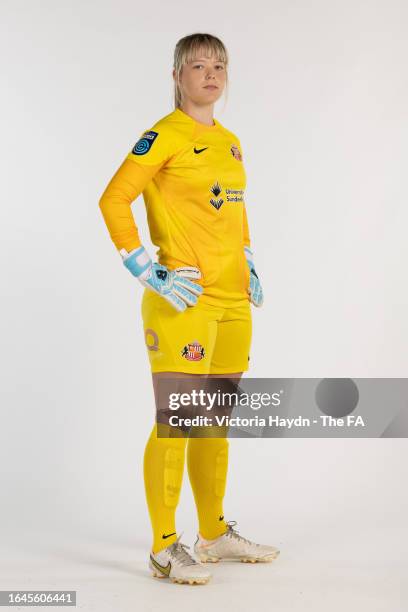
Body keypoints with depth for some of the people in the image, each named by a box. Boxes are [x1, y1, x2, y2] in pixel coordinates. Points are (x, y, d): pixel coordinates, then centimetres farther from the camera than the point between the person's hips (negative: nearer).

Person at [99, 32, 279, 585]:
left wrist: (248, 265, 17)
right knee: (174, 423, -5)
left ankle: (214, 533, 27)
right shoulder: (165, 136, -8)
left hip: (233, 302, 8)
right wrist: (146, 273, -16)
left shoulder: (230, 142, 16)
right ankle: (164, 548, 6)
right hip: (184, 301, -8)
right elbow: (114, 199, -15)